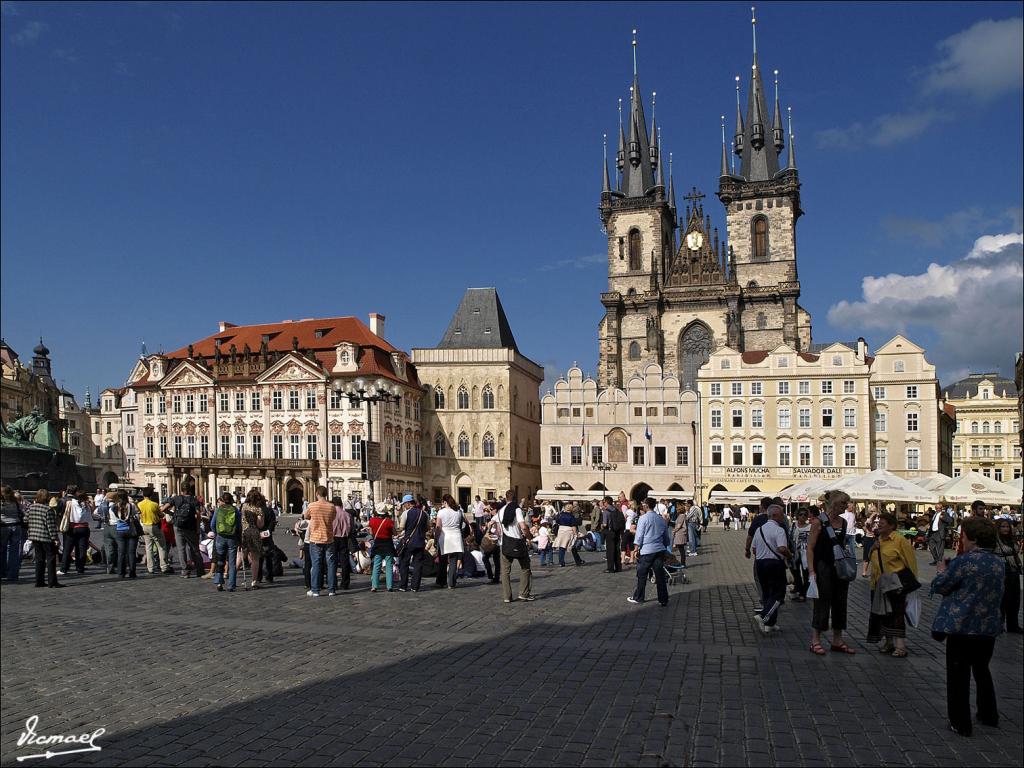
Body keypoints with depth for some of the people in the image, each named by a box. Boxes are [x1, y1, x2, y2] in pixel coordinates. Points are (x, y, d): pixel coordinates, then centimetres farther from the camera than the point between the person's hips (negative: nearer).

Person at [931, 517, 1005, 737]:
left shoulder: (964, 562, -19)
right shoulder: (999, 563, 3)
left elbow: (939, 586, -11)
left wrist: (942, 571, 11)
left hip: (962, 628, -6)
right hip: (989, 628, 7)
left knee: (959, 676, 4)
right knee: (982, 670, 24)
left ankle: (961, 724, 10)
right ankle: (989, 716, 35)